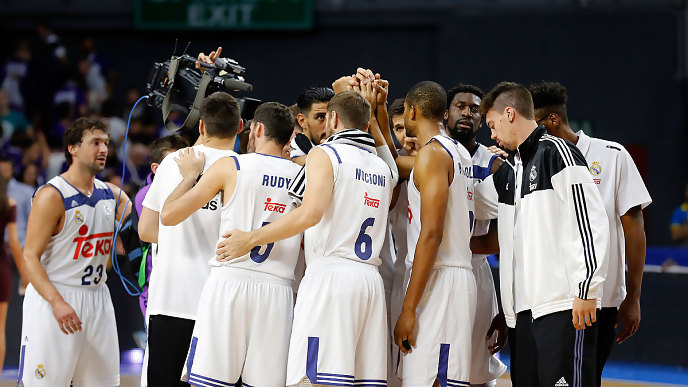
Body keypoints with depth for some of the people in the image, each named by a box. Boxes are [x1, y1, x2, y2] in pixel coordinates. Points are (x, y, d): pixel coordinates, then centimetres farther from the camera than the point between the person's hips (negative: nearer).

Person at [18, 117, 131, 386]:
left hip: (97, 298, 7)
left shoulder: (111, 194, 10)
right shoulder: (52, 195, -12)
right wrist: (56, 302, -27)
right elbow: (30, 258, -15)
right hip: (53, 295, -7)